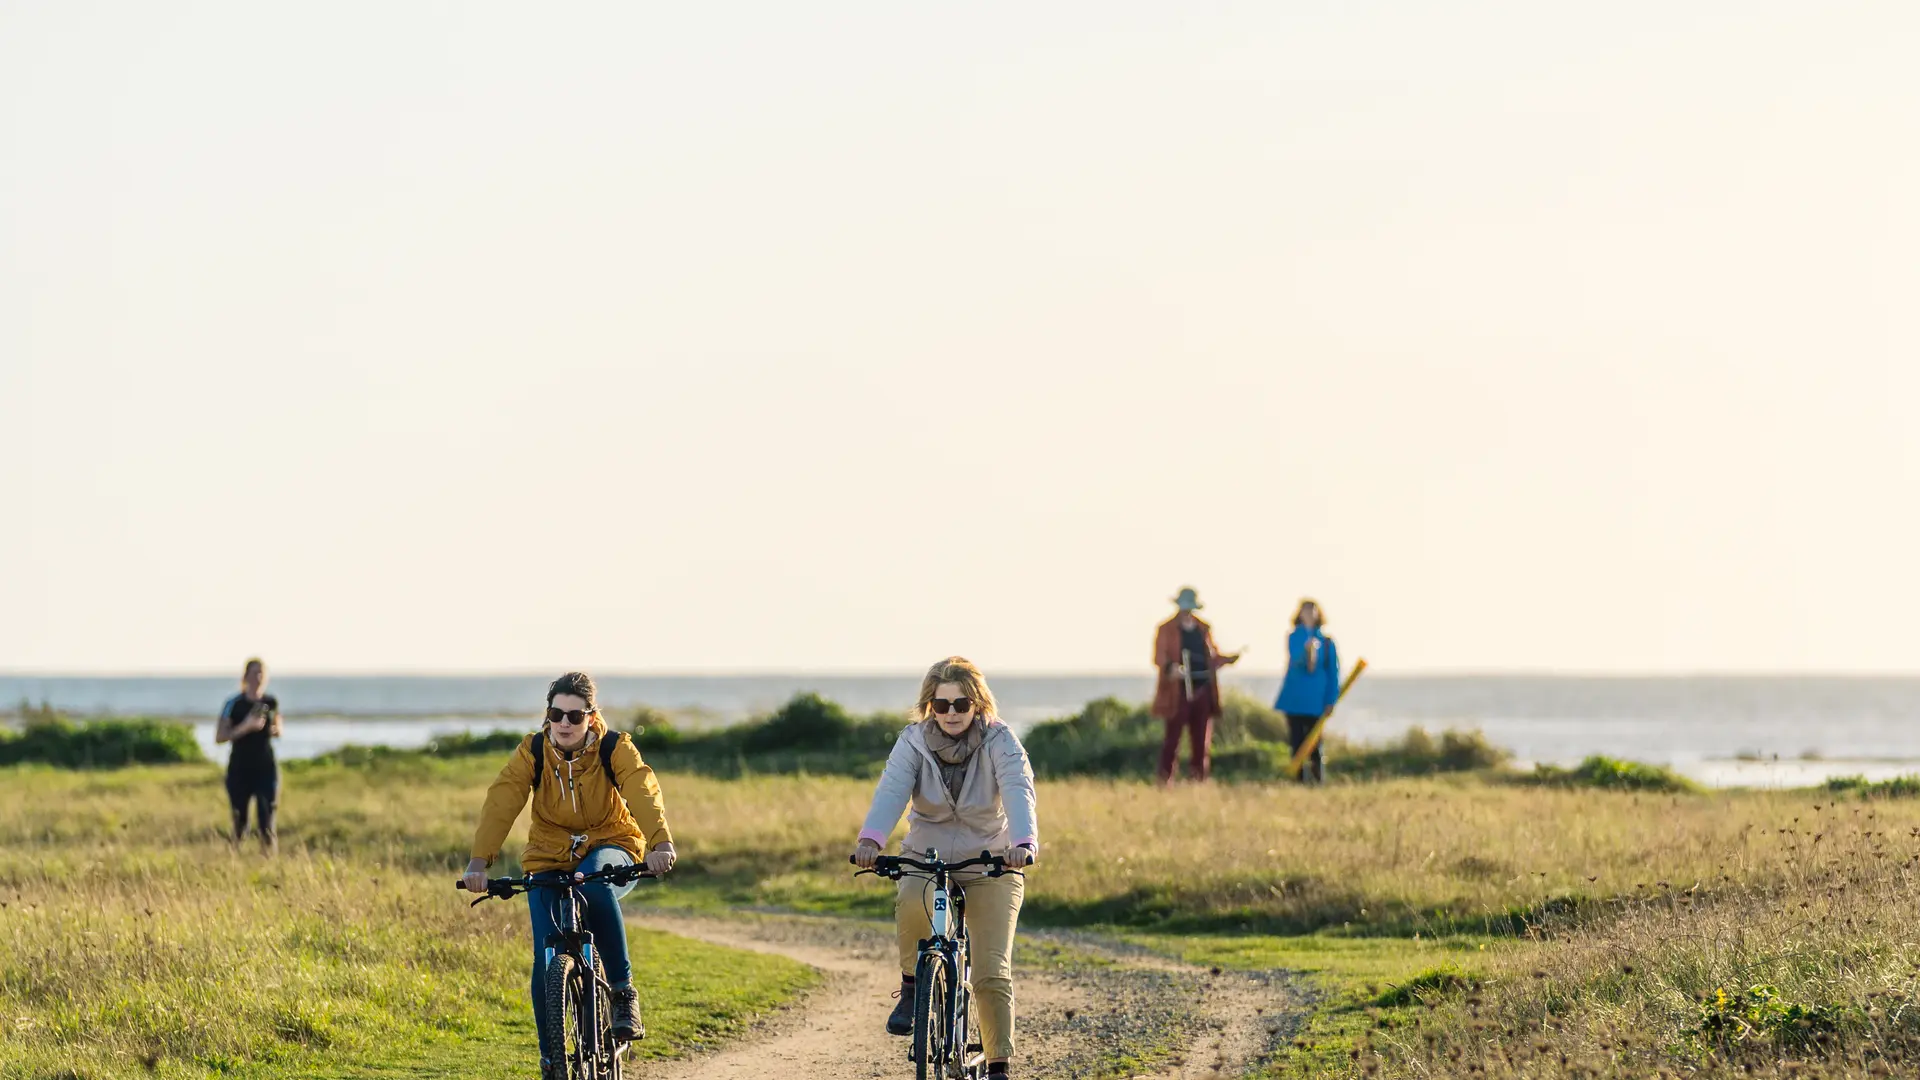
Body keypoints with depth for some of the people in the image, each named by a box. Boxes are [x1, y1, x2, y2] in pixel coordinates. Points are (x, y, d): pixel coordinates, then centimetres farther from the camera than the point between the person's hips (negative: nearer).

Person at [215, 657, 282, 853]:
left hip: (266, 769, 1)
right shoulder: (234, 704, -5)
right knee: (239, 824, 6)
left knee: (266, 825, -9)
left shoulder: (271, 702, 4)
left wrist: (276, 731, -4)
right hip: (239, 771, -1)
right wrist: (245, 727, -20)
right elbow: (219, 736, -8)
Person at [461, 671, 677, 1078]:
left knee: (596, 884, -39)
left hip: (610, 849, -2)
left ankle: (623, 990, -24)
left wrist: (661, 842, -50)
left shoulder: (615, 749, -13)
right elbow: (501, 802, -22)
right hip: (549, 860, 2)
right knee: (547, 962, -13)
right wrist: (479, 861, -37)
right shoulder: (532, 752, -10)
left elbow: (643, 792, -30)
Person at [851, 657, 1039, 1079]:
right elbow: (891, 791, -22)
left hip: (990, 867, -1)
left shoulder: (1000, 742, -11)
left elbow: (1018, 792, -27)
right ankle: (912, 986, -9)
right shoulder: (913, 742, -7)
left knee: (992, 973, -12)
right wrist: (870, 840, -42)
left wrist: (1023, 843, -48)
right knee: (913, 903, -35)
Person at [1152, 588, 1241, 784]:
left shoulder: (1204, 629, 16)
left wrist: (1229, 658, -1)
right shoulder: (1166, 630, 2)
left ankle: (1199, 778, 10)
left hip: (1202, 689, 4)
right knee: (1173, 736, -6)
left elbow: (1212, 656, 18)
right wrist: (1170, 667, -28)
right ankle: (1165, 779, -3)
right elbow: (1159, 657, -8)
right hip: (1179, 691, -4)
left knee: (1200, 738, 5)